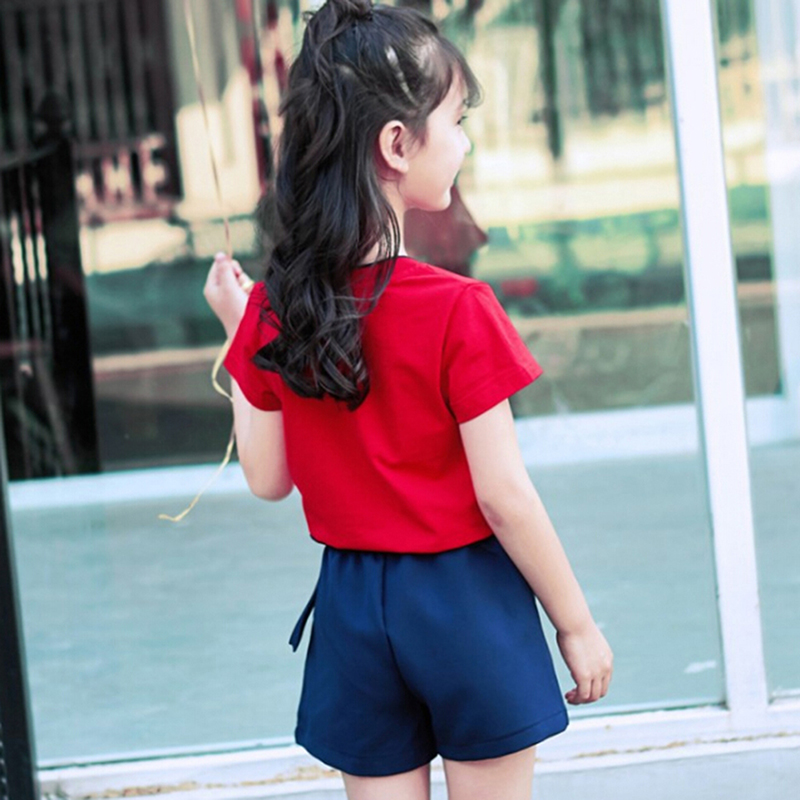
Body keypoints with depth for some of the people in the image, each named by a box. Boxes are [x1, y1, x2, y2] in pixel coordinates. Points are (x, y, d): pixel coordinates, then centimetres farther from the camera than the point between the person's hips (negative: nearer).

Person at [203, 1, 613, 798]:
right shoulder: (458, 310, -18)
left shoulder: (271, 311, -4)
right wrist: (576, 623, -3)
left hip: (353, 610, 4)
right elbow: (503, 495, -15)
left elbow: (267, 479, 3)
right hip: (464, 598, -4)